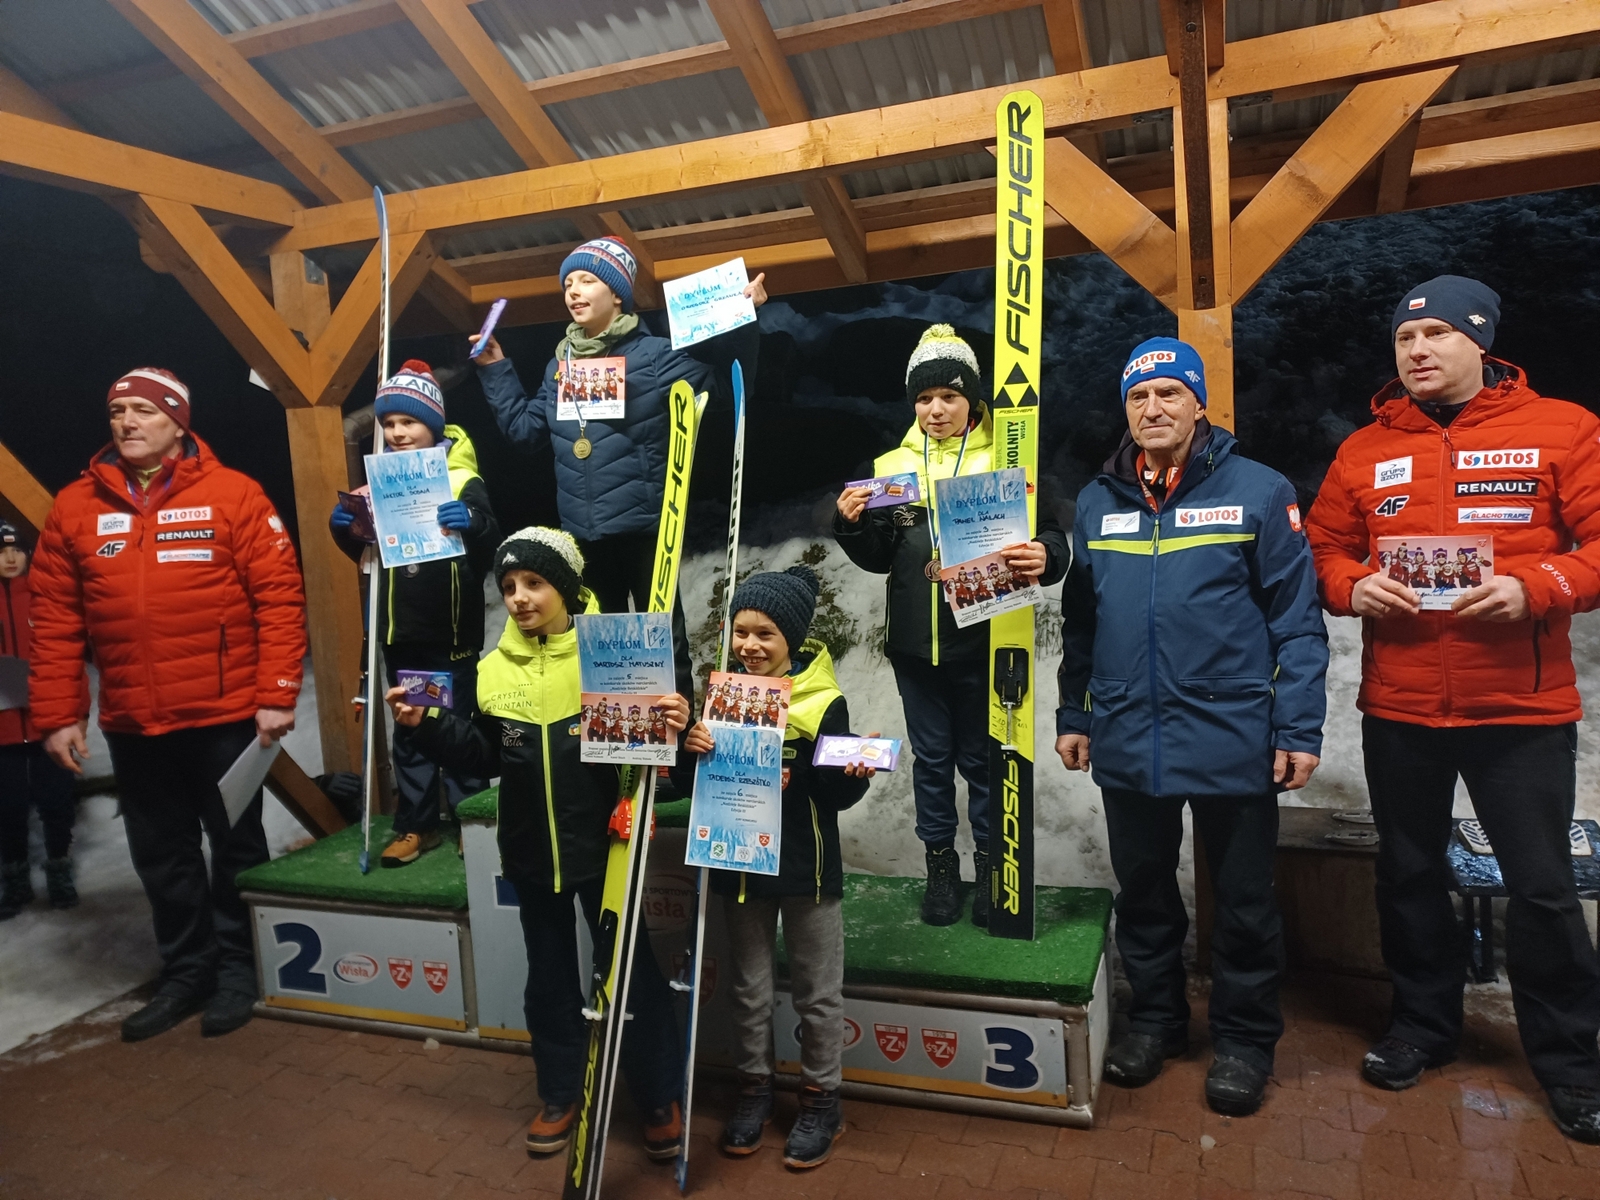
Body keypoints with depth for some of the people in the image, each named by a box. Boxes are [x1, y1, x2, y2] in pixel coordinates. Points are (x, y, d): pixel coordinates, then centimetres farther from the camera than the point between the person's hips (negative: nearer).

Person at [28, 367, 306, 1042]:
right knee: (161, 856, 15)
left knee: (237, 846, 10)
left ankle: (236, 967, 27)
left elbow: (280, 598, -9)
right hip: (130, 724, 4)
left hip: (225, 716, -3)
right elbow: (55, 622, 6)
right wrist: (56, 715, 2)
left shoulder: (233, 495, -6)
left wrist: (277, 695, -13)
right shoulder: (74, 507, 5)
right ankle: (185, 970, 31)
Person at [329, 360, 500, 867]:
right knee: (408, 730, 11)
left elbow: (491, 544, -18)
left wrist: (472, 523, -39)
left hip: (452, 630, -5)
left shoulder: (463, 480, -7)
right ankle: (416, 824, 21)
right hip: (401, 630, 5)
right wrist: (346, 529, -6)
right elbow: (363, 552, 15)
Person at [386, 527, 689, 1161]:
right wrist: (425, 724, -4)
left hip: (604, 845, -4)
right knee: (550, 978, 19)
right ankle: (560, 1094, 38)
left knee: (633, 972, 8)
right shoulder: (496, 668, 2)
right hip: (531, 852, 5)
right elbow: (483, 757, 6)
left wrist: (672, 724, -30)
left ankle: (660, 1098, 26)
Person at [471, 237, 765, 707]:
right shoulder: (560, 363, 13)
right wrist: (495, 371, 20)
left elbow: (726, 378, -7)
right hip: (583, 532, 6)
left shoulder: (653, 354, -4)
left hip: (644, 527, -5)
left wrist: (742, 320, -19)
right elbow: (525, 426, 22)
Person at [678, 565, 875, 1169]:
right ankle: (754, 1088, 36)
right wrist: (690, 747, -15)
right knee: (748, 986, 18)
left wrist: (855, 773, -30)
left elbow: (835, 796, -9)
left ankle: (820, 1099, 30)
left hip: (806, 865, -3)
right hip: (739, 863, 4)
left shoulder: (823, 701, -12)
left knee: (818, 991, 12)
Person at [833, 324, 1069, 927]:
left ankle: (989, 863, 27)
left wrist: (1043, 557, -28)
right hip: (916, 645, 3)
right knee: (931, 758, 14)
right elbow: (878, 558, 9)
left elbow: (1051, 536, -6)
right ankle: (940, 862, 30)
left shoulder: (1004, 460, -2)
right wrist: (853, 524, -10)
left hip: (983, 644, -2)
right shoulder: (891, 466, 7)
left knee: (983, 758, 10)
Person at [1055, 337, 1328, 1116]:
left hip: (1232, 739, -3)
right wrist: (1072, 715, 10)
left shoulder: (1258, 492, -5)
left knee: (1243, 901, 11)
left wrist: (1299, 728, -11)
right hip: (1127, 741, 4)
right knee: (1143, 892, 17)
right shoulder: (1097, 503, 7)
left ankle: (1244, 1038, 31)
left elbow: (1297, 620, -6)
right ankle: (1153, 1017, 36)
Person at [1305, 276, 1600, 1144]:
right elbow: (1324, 554, 9)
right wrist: (1353, 585, -11)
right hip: (1397, 710, 3)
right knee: (1409, 873, 16)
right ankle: (1424, 1022, 36)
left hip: (1522, 710, -2)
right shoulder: (1365, 450, 6)